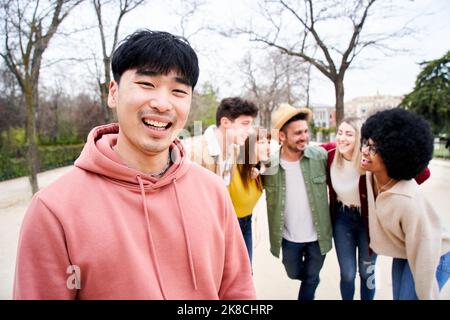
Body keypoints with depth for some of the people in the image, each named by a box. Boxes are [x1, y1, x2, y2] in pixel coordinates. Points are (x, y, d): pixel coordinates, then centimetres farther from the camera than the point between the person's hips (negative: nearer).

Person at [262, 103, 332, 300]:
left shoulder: (320, 155, -15)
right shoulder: (269, 162, -16)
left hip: (318, 235, 0)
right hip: (288, 238, 1)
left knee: (311, 279, 19)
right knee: (295, 274, 25)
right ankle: (311, 280, 59)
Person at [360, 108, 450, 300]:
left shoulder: (408, 202, -38)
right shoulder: (370, 175, -19)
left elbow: (424, 256, -27)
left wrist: (426, 296, -16)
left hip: (433, 258, -6)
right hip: (403, 254, 7)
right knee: (398, 297, 20)